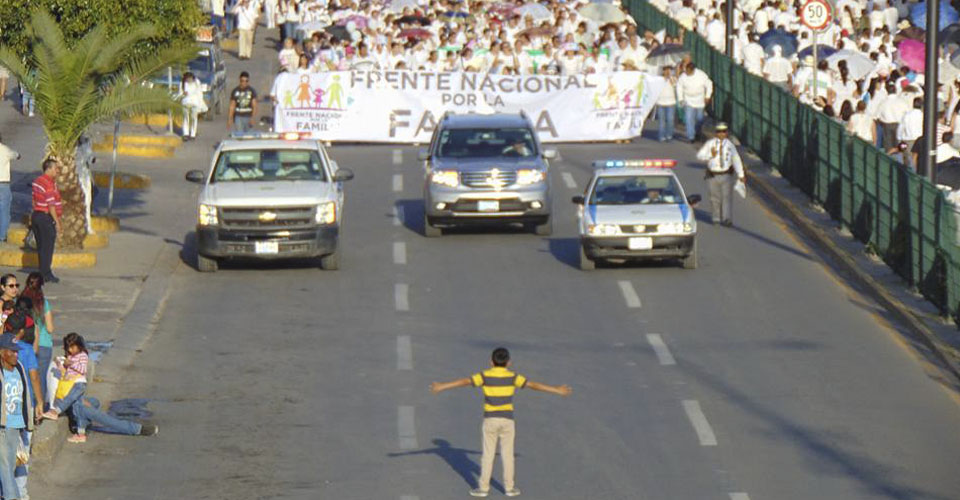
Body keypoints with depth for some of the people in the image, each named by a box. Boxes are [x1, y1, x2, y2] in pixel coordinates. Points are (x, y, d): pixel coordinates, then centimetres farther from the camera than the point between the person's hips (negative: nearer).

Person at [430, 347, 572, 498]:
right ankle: (509, 487, 12)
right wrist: (557, 390, 3)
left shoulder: (485, 376, -3)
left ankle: (484, 487, 7)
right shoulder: (512, 377, -3)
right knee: (507, 454, 9)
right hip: (507, 420, 0)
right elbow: (533, 385, -3)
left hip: (490, 420, 0)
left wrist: (441, 387, 4)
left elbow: (464, 382, -2)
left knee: (488, 454, 6)